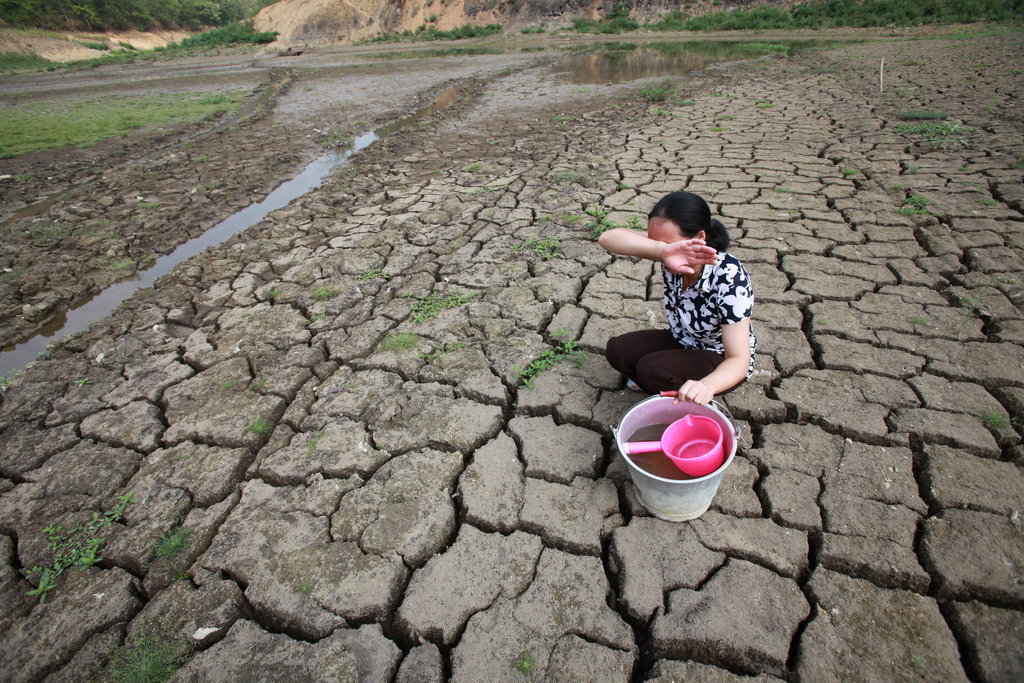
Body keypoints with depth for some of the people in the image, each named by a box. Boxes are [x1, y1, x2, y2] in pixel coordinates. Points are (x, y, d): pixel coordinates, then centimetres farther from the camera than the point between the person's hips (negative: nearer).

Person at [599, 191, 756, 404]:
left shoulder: (729, 278, -33)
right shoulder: (671, 257, -21)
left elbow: (739, 361, -34)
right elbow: (608, 238, -36)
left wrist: (706, 385, -57)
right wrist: (661, 250, -55)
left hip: (723, 362, -4)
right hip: (682, 342, 5)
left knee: (652, 370, -27)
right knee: (616, 350, -13)